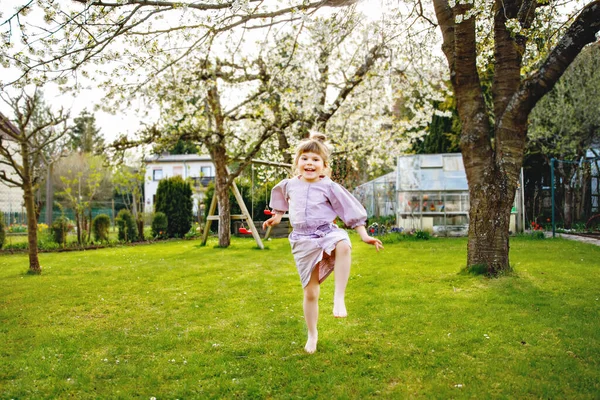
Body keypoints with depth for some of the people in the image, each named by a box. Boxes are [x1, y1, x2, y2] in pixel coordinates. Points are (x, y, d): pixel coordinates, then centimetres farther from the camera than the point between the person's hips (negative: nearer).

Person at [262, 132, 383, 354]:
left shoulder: (329, 187, -4)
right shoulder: (289, 185, 5)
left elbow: (350, 210, -2)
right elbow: (282, 200, 31)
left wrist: (364, 235, -6)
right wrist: (277, 216, 36)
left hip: (327, 232, -2)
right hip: (303, 241, 2)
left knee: (343, 245, -41)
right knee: (310, 292, 6)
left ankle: (339, 298, -35)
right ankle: (312, 334, 27)